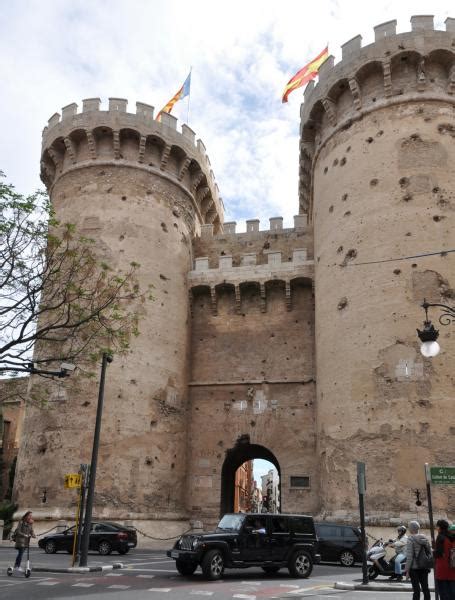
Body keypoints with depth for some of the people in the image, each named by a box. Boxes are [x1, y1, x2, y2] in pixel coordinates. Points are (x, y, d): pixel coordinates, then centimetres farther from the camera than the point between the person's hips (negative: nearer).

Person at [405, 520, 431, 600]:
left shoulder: (411, 539, -12)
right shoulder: (425, 538, 5)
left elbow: (409, 556, -14)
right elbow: (429, 552, 8)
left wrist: (407, 569, -9)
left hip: (414, 567, -5)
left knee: (416, 588, -1)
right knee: (425, 587, 14)